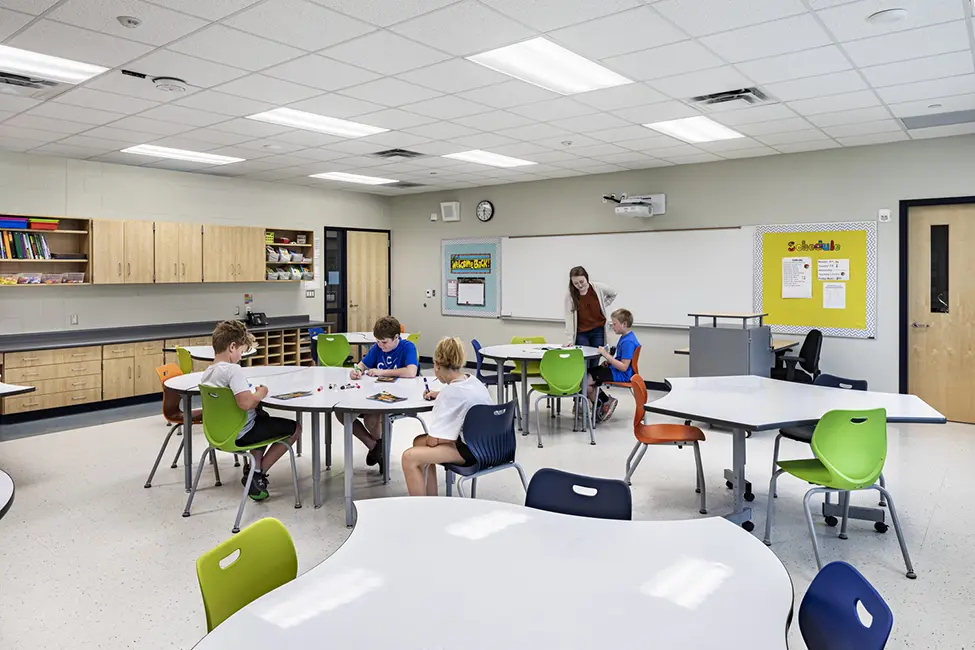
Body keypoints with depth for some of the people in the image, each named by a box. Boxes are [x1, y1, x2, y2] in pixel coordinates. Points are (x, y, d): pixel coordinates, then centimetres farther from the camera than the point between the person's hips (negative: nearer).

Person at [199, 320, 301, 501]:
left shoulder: (207, 373, 3)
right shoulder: (233, 370, -25)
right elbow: (246, 403, -38)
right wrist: (261, 393, -17)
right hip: (240, 435, -9)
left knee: (262, 416, 36)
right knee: (295, 427, 6)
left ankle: (252, 467, 22)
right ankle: (257, 473, 7)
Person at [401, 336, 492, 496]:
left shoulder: (450, 392, -21)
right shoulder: (473, 380, 4)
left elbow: (433, 440, -18)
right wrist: (439, 395, 25)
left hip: (471, 451, -10)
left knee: (409, 457, -13)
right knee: (419, 442, 20)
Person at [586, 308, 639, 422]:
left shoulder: (628, 342, -20)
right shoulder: (624, 337, 12)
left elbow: (624, 367, -24)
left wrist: (606, 355, -23)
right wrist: (608, 360, 4)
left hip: (621, 375, -11)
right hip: (615, 370, 11)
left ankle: (599, 406, 7)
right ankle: (606, 401, 8)